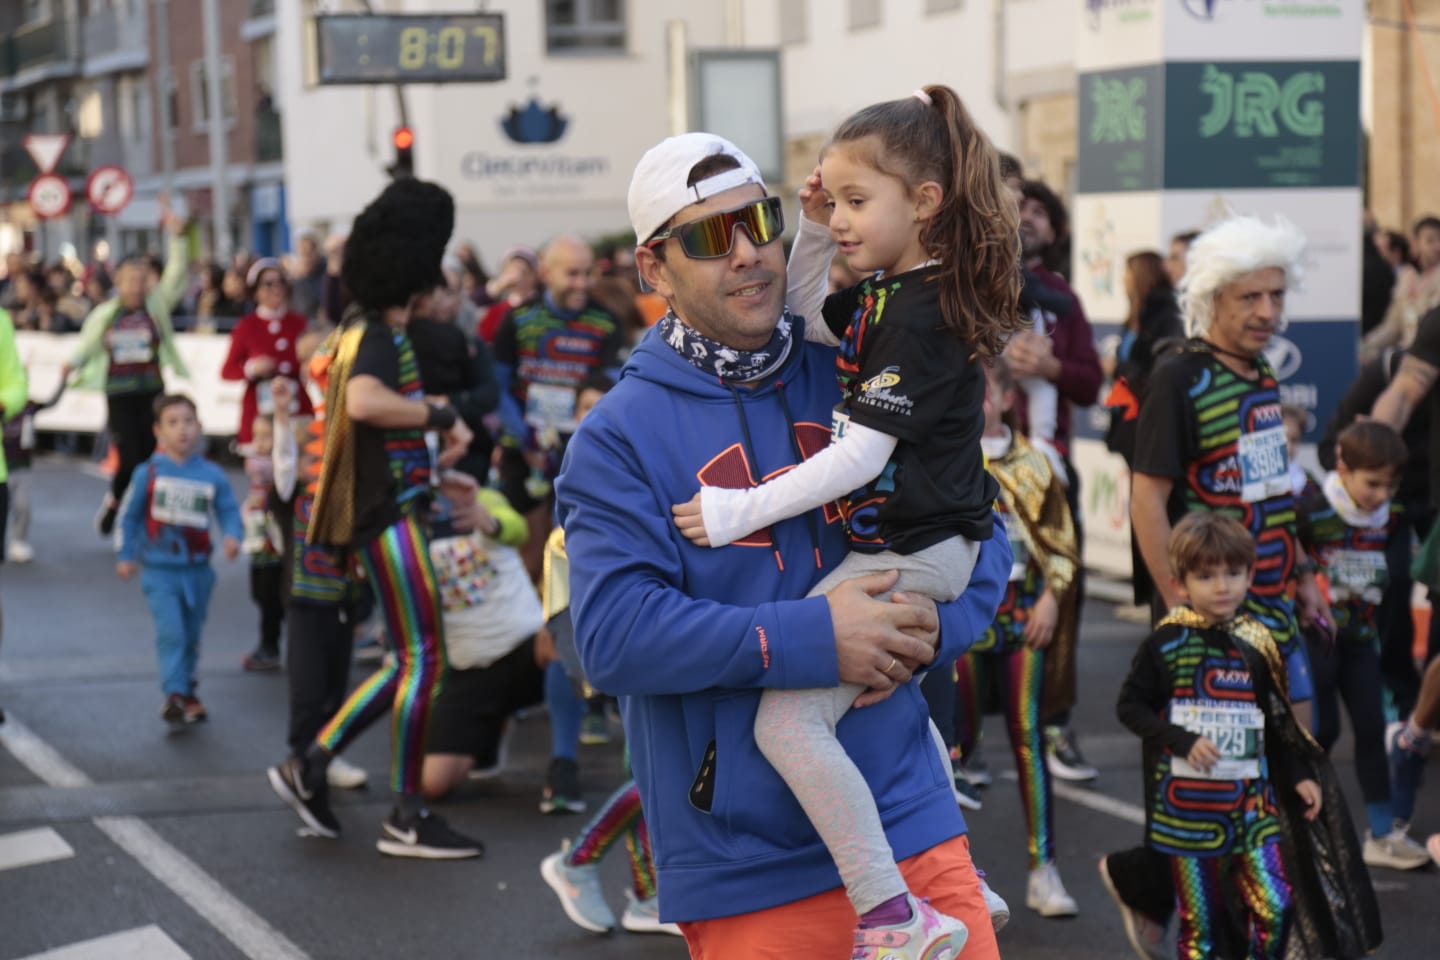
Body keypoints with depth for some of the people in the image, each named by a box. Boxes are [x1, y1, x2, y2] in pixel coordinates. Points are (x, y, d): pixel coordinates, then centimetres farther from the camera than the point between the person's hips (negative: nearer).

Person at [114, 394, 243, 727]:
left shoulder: (212, 475, -3)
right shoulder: (148, 473, -5)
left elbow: (229, 510, 3)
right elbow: (129, 515, 5)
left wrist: (232, 536, -17)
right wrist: (125, 555, 7)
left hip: (197, 571, 3)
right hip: (160, 571, -3)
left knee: (191, 635, 15)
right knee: (170, 632, -16)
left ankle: (186, 691, 31)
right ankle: (174, 694, -19)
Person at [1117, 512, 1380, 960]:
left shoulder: (1256, 643, 5)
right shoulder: (1167, 644, -7)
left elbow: (1275, 722, 15)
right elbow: (1129, 706, -6)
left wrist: (1299, 776, 8)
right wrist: (1183, 741, -17)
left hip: (1250, 800, 3)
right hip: (1187, 802, -3)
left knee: (1276, 906, -5)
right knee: (1199, 921, 3)